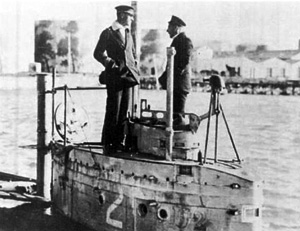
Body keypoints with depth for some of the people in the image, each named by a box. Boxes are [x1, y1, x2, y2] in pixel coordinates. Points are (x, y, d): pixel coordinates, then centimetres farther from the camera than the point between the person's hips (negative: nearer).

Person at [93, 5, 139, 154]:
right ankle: (107, 144, 2)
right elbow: (98, 53, -3)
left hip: (128, 76, 6)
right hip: (114, 77, -6)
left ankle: (118, 142, 12)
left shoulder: (128, 34, 17)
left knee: (124, 112, 6)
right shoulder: (107, 33, -2)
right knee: (113, 112, -5)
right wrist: (111, 64, -13)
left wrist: (134, 68, 12)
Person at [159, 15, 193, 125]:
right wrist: (164, 77, 15)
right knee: (174, 109, 11)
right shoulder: (176, 40, 21)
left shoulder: (186, 41, -10)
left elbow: (185, 61, -18)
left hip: (180, 83, -10)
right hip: (174, 83, 10)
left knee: (178, 112, -8)